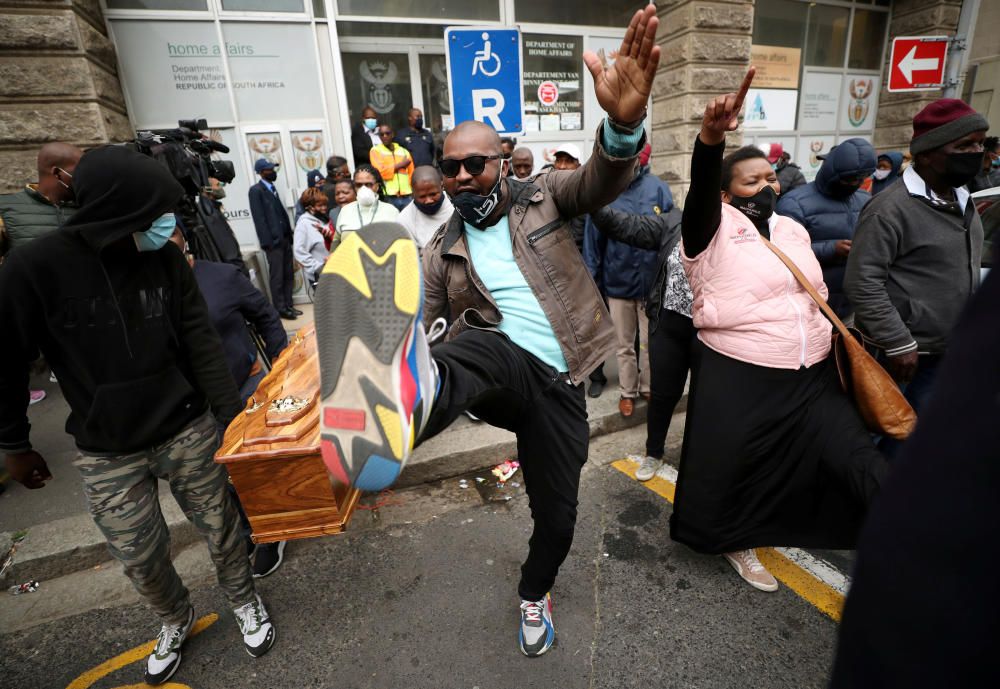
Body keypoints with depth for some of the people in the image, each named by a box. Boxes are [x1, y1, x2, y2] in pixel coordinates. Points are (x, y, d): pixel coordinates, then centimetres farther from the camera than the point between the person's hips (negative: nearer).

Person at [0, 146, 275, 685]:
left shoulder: (167, 260, -8)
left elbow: (202, 344, -6)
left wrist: (233, 416, -10)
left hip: (188, 431, 1)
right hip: (106, 454, -1)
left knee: (219, 528, 14)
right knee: (139, 556, 14)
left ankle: (244, 601, 42)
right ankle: (174, 620, 45)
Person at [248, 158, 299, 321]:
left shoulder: (273, 188, 19)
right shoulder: (256, 190, -4)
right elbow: (259, 218, -11)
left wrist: (289, 235, 9)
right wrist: (267, 241, -16)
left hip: (285, 237, 7)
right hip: (273, 240, -7)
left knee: (288, 275, 9)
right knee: (277, 276, -1)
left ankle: (288, 305, 16)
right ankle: (280, 308, 6)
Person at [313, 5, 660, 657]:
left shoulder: (542, 197, 3)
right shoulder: (442, 251, 6)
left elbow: (601, 180, -16)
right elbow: (420, 322, 2)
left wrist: (624, 122, -39)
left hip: (558, 380, 1)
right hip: (500, 361, 0)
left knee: (557, 512, 9)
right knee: (477, 344, -37)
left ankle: (534, 592, 41)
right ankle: (408, 394, -73)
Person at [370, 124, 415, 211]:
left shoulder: (404, 151, 14)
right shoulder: (375, 150, 6)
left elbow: (412, 174, 12)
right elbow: (380, 172, -8)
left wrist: (414, 194, 4)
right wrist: (400, 165, -1)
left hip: (407, 196, 3)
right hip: (390, 197, -3)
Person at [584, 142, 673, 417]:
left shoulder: (658, 188, -7)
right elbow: (592, 240, -3)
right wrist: (591, 280, -1)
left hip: (652, 281, 0)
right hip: (617, 282, 0)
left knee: (650, 342, 16)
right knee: (624, 344, 16)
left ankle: (649, 387, 38)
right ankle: (627, 391, 35)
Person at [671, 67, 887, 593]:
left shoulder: (793, 229, 11)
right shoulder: (713, 227, -8)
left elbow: (818, 295, 22)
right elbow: (701, 189, -32)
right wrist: (710, 139, -50)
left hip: (812, 375, 5)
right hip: (737, 378, -5)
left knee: (859, 459, 7)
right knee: (732, 466, 10)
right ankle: (736, 541, 37)